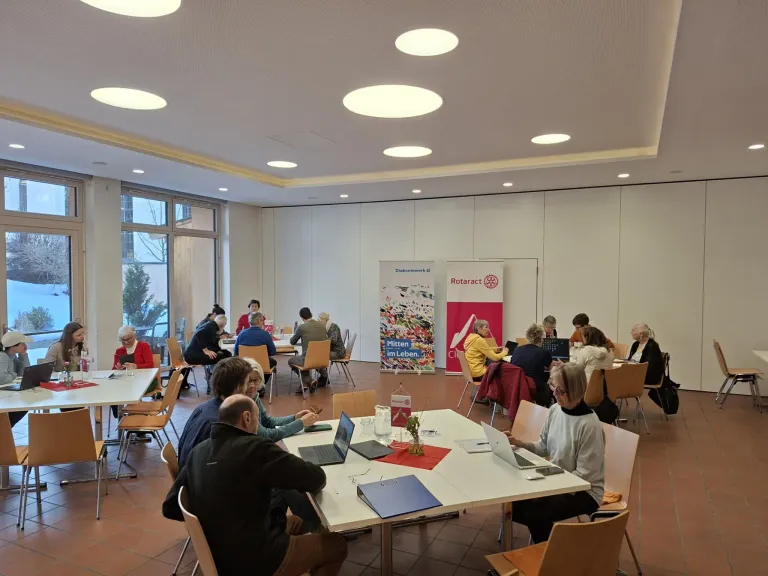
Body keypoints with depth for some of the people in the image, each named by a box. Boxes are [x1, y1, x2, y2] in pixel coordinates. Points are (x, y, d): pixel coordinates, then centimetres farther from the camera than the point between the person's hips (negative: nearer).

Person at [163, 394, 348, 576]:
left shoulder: (198, 450, -2)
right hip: (253, 561, -8)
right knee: (337, 544, 11)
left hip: (216, 555, 8)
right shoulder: (255, 448, -24)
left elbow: (170, 508, 6)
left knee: (295, 522, 28)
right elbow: (317, 478, -18)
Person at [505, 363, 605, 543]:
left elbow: (584, 475, -21)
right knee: (516, 503, -9)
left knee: (532, 513, -20)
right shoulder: (555, 410, -4)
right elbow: (544, 447, 8)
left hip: (584, 490, -7)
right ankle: (545, 544, 18)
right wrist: (519, 443, -10)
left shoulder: (590, 425, -25)